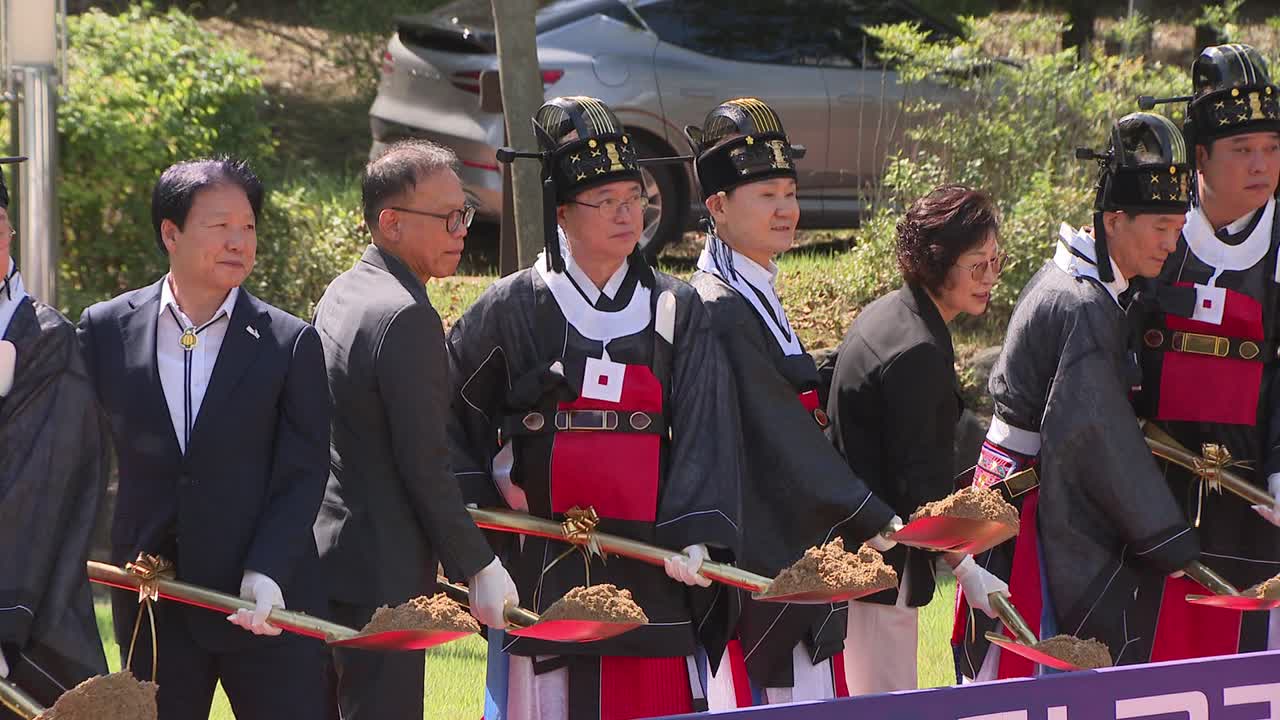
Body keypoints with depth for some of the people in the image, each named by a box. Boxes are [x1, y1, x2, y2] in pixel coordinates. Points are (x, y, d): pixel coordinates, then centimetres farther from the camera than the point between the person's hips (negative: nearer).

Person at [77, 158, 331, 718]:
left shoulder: (290, 343, -2)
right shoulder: (106, 330, 3)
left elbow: (304, 474, -4)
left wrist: (266, 573, -16)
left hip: (268, 608, -2)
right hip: (151, 608, 2)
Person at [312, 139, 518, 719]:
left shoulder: (341, 294, 12)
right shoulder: (406, 318, -18)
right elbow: (424, 465, -19)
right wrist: (479, 568, -12)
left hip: (326, 556, 10)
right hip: (383, 573, -10)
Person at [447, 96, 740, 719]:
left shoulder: (677, 310, 9)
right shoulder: (514, 308, 3)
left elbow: (703, 432, 1)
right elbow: (443, 412, 10)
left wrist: (691, 534, -10)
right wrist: (478, 501, 0)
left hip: (649, 568, 2)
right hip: (543, 568, -2)